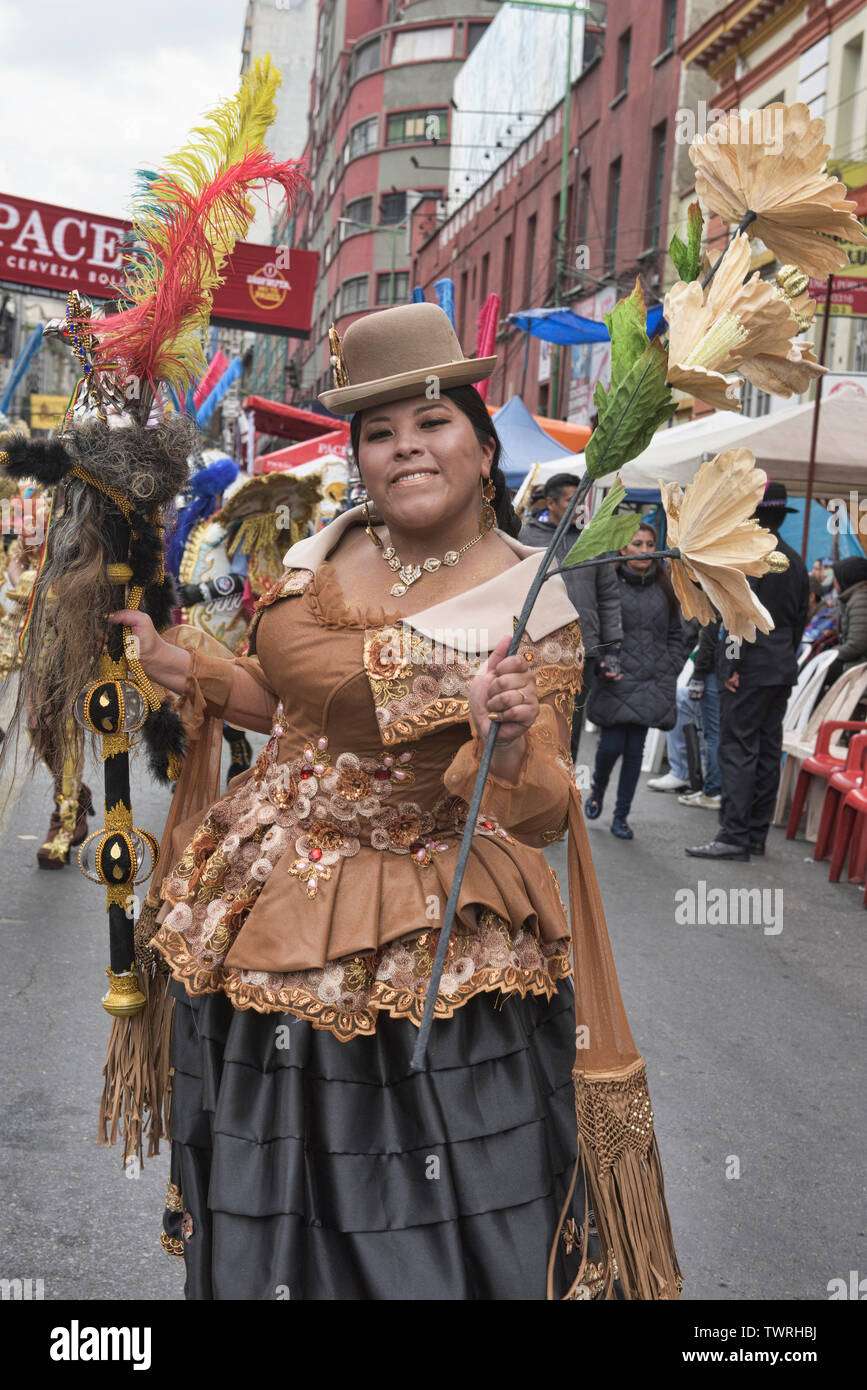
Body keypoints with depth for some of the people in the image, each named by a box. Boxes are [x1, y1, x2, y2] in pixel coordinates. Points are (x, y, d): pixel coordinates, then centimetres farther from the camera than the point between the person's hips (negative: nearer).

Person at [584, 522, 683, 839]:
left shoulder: (664, 588, 10)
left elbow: (675, 634, 16)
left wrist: (671, 671, 6)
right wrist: (602, 665, -9)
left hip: (651, 685, 3)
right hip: (615, 682, -3)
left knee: (635, 750, 4)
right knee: (612, 744, -7)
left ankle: (621, 816, 14)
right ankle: (598, 788, 26)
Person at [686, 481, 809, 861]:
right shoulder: (796, 562, 13)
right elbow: (800, 618, 16)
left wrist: (733, 664, -17)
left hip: (749, 671, -8)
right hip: (782, 671, 8)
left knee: (737, 751, -7)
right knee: (767, 752, 11)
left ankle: (734, 836, -9)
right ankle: (757, 834, 17)